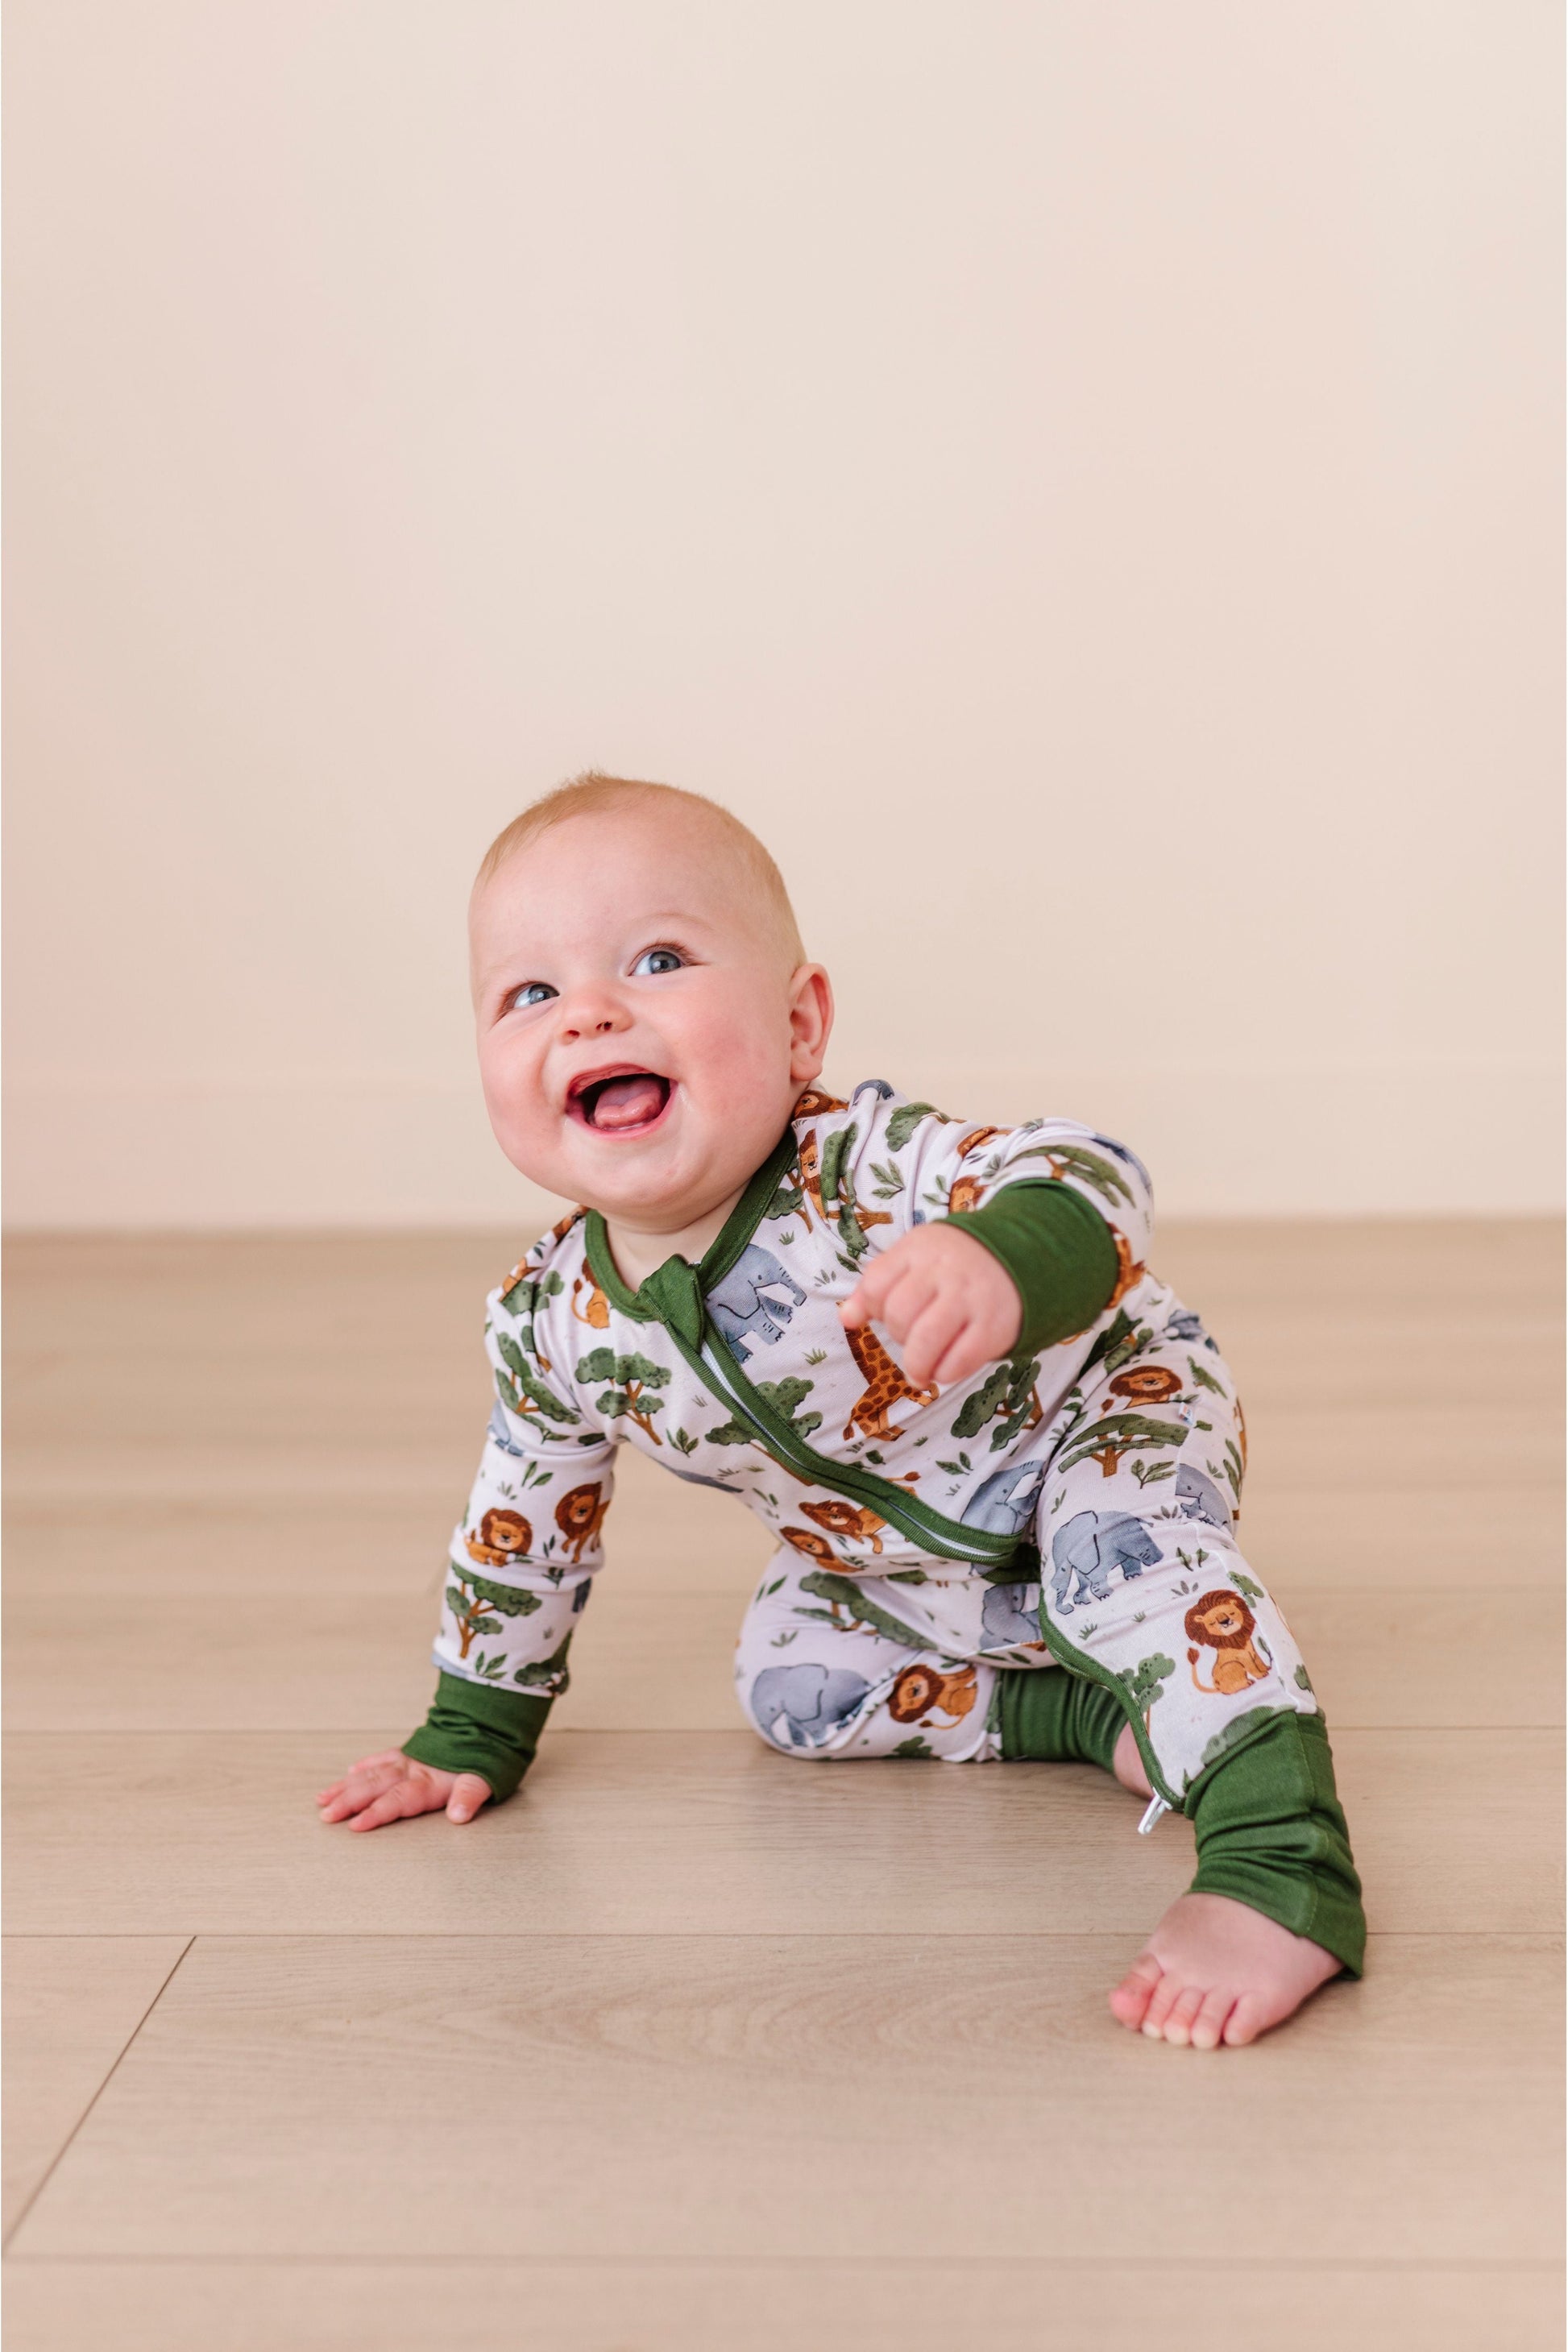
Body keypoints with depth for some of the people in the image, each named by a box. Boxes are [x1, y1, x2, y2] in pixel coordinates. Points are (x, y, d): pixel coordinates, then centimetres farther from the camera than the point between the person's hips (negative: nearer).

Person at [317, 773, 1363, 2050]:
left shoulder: (866, 1168, -37)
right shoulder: (554, 1323, -18)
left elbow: (1092, 1181, -50)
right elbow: (525, 1519, 0)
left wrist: (1004, 1260, -73)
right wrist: (471, 1734, 8)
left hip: (1106, 1408, -7)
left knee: (1122, 1548, -34)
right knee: (787, 1684, -3)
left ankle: (1283, 1871, -37)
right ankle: (1087, 1712, 0)